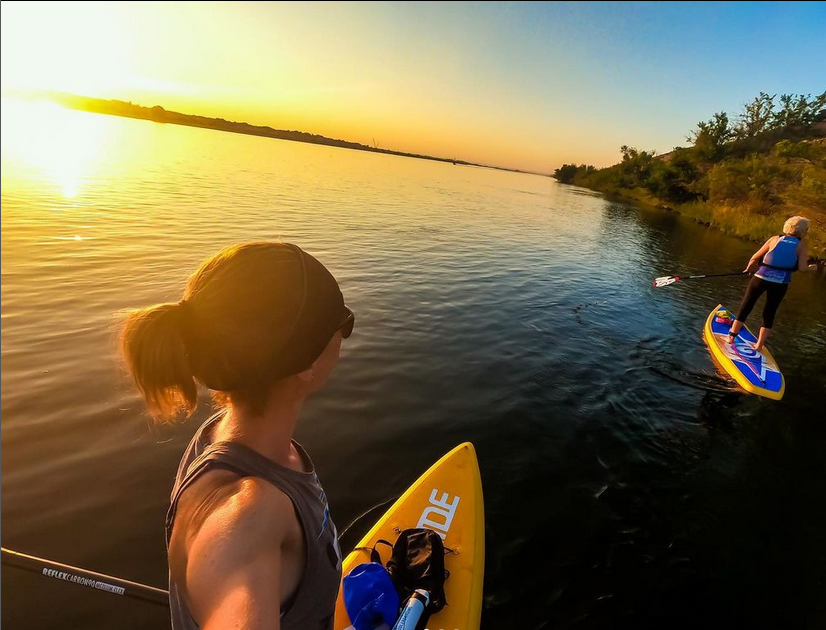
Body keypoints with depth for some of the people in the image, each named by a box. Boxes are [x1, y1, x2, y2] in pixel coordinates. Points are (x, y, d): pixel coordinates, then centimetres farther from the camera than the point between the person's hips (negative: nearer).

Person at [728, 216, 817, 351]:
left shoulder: (774, 239, 5)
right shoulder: (802, 245, 1)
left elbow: (755, 257, 5)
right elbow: (802, 268, -6)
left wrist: (749, 268, 24)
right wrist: (810, 267, 15)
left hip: (761, 278, 0)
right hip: (780, 284, 0)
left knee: (745, 308, 10)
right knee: (769, 314, 13)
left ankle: (731, 337, 10)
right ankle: (759, 345, 16)